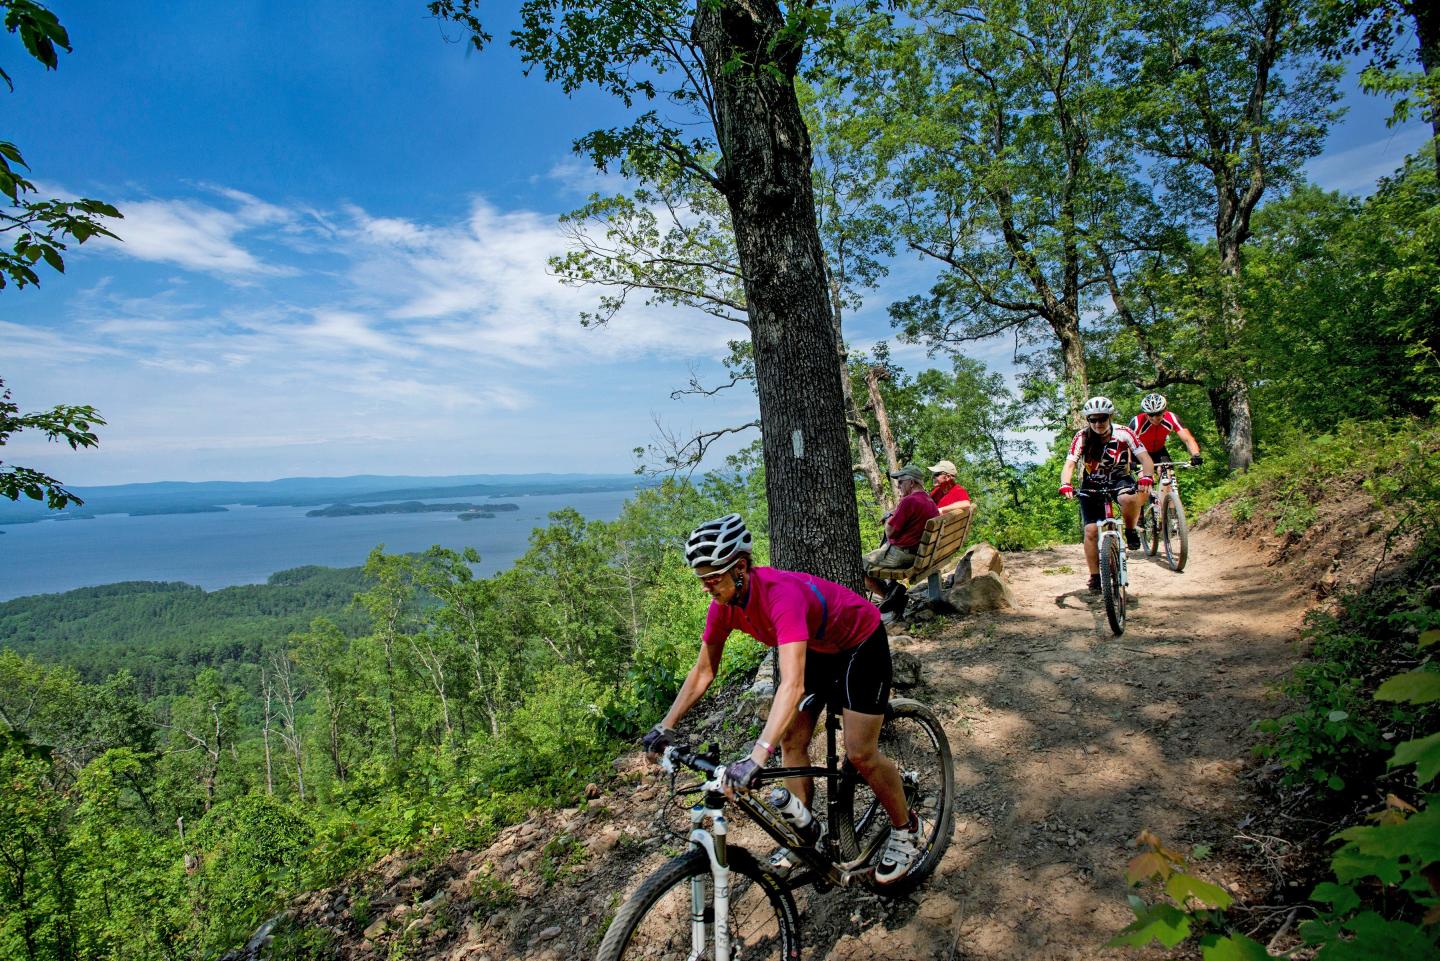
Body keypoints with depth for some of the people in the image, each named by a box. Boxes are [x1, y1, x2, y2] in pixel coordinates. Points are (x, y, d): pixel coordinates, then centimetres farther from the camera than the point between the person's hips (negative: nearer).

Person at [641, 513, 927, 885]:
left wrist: (756, 757, -57)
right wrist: (666, 726, -12)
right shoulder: (724, 603, -18)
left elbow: (792, 684, -51)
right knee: (791, 741, 3)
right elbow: (703, 671, -7)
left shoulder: (781, 593, -41)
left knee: (860, 753, -7)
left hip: (860, 642, -7)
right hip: (816, 646, 7)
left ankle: (907, 830, 19)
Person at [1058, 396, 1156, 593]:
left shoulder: (1123, 434, -16)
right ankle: (1095, 577, 0)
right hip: (1092, 486, 1)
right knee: (1091, 531, -12)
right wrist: (1065, 484, -44)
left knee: (1128, 498, -37)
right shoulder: (1082, 437, -15)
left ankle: (1131, 531, -6)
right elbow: (1069, 464, -24)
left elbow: (1146, 459, -20)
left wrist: (1147, 476, -42)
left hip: (1119, 480, -1)